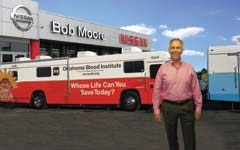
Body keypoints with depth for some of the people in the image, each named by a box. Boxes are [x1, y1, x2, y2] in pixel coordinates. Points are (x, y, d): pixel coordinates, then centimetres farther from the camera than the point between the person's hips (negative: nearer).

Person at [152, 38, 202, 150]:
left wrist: (198, 107, 1)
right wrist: (156, 109, -4)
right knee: (171, 137, 13)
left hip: (186, 106, 0)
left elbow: (196, 89, 3)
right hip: (169, 107, 0)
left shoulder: (189, 68, 2)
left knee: (189, 139, 5)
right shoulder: (163, 69, 0)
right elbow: (157, 90, -1)